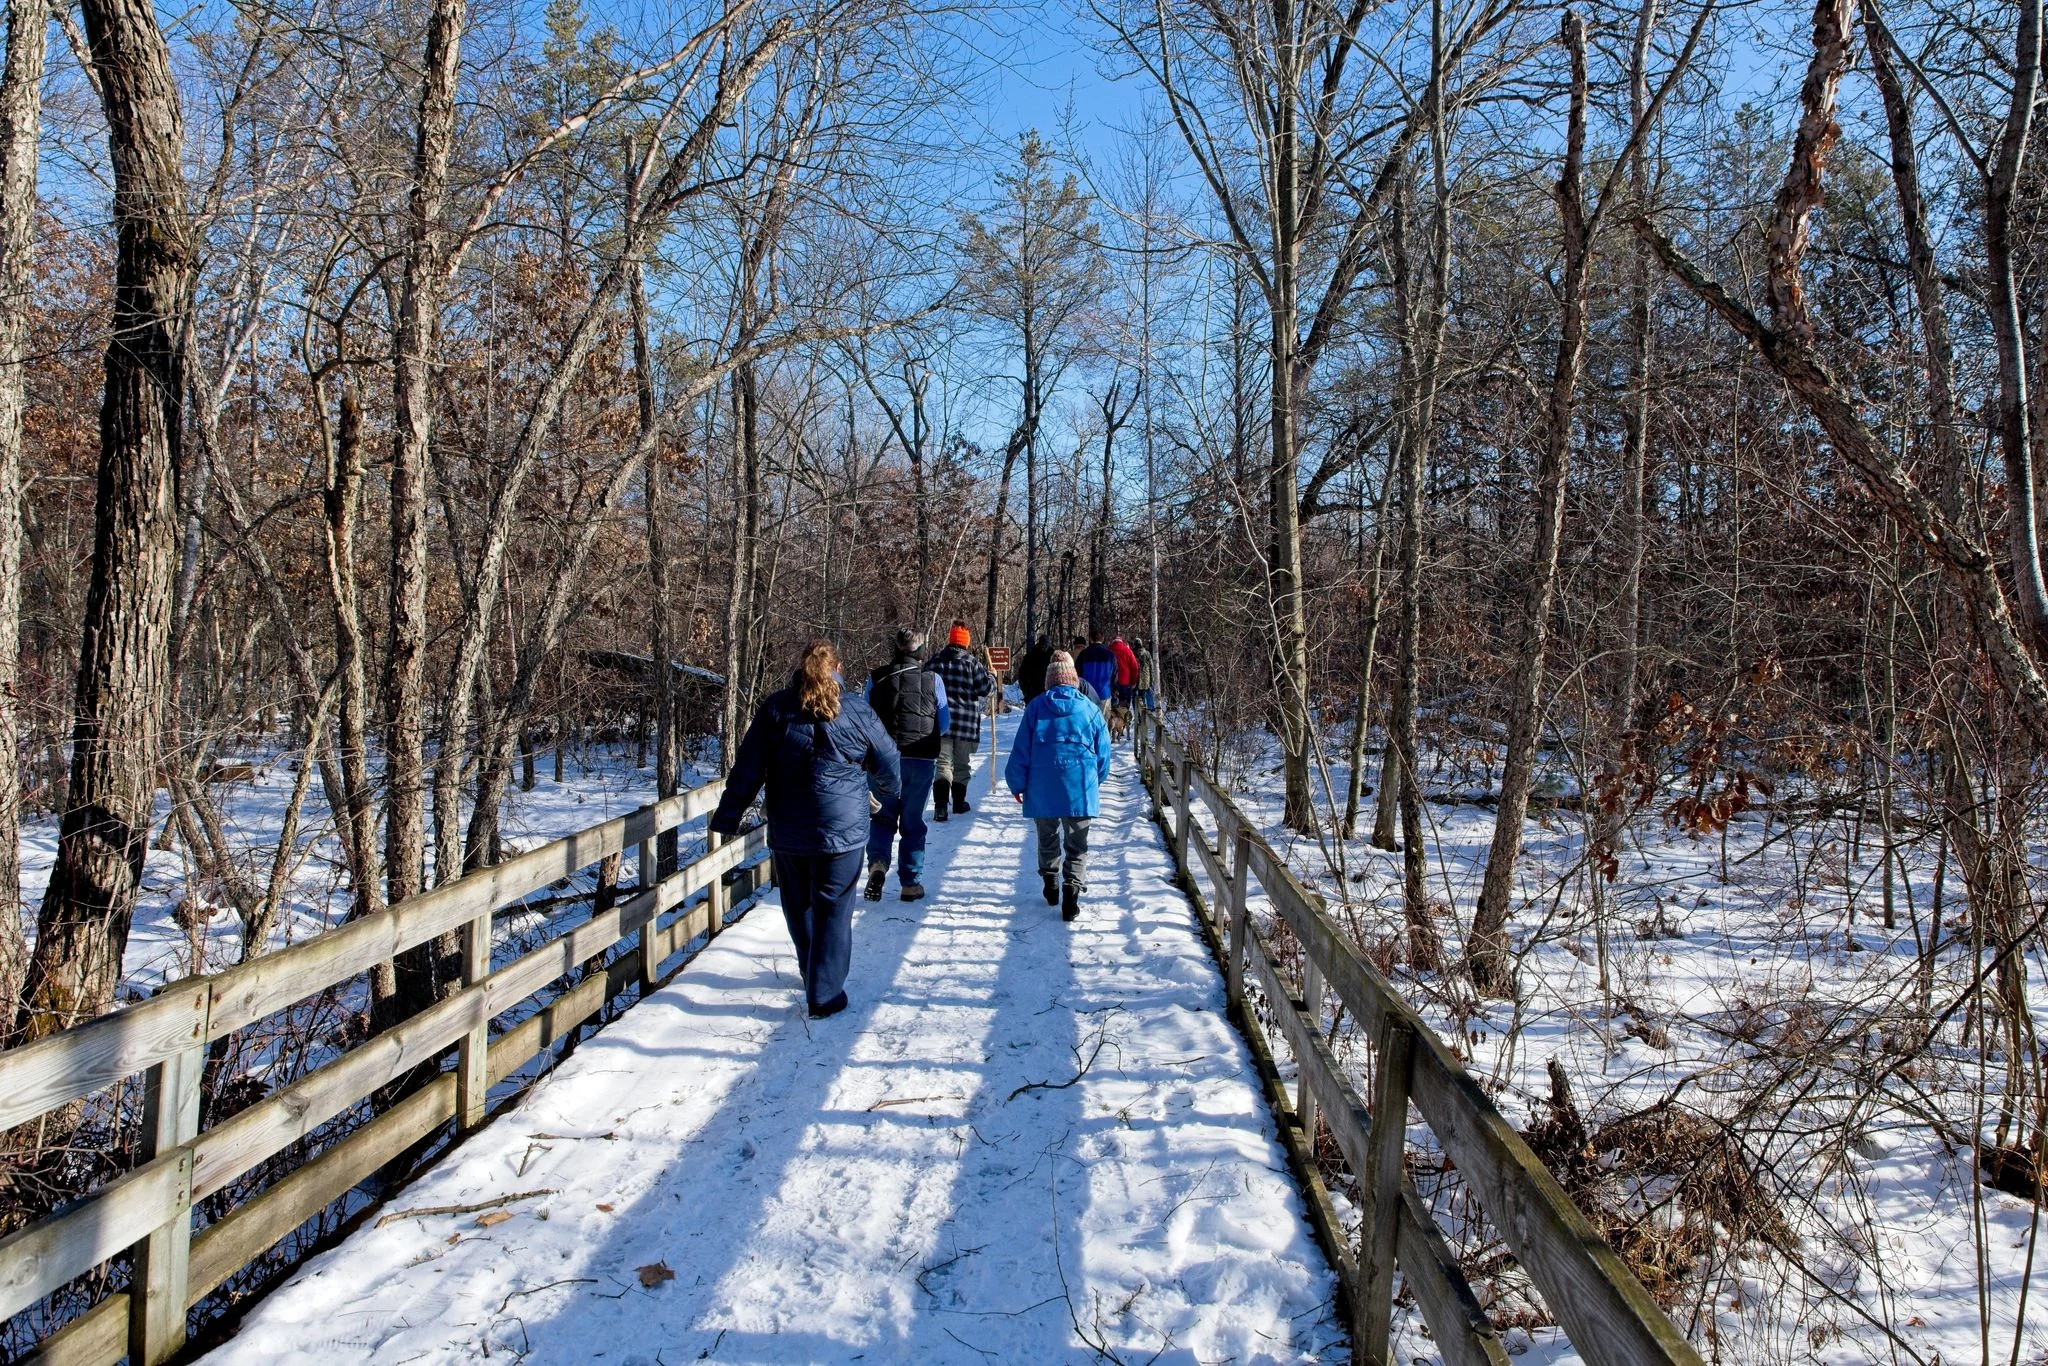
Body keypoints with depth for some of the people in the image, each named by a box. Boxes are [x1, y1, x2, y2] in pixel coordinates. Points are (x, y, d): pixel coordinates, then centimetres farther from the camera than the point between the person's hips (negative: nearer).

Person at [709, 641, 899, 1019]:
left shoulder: (775, 708, -1)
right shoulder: (857, 711, -3)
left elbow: (747, 769, -3)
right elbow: (887, 765, 8)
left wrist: (727, 818, 2)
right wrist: (892, 787, 31)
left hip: (787, 832, 2)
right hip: (843, 830, -2)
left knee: (799, 906, 19)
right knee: (833, 910, 4)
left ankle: (814, 977, 34)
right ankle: (824, 994, 1)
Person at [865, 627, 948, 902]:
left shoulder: (876, 678, -2)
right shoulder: (933, 680, -5)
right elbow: (944, 726, 3)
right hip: (921, 760, 0)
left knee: (882, 817, 15)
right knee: (913, 822, 11)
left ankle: (877, 862, -9)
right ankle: (910, 882, 12)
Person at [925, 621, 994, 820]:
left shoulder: (936, 661, 1)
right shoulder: (972, 663, -9)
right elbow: (986, 688, -6)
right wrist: (992, 679, 15)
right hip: (967, 722, -1)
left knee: (943, 763, 2)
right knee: (962, 764, 15)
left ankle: (940, 804, -16)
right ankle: (959, 802, 26)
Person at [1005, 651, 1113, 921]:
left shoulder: (1037, 706, 0)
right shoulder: (1090, 709, 2)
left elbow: (1021, 750, 1)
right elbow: (1103, 754, 9)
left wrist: (1017, 784, 12)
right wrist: (1095, 780, 26)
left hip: (1042, 789, 1)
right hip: (1080, 788, 0)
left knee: (1048, 841, 20)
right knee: (1077, 846, 7)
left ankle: (1051, 888, 31)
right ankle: (1071, 897, -5)